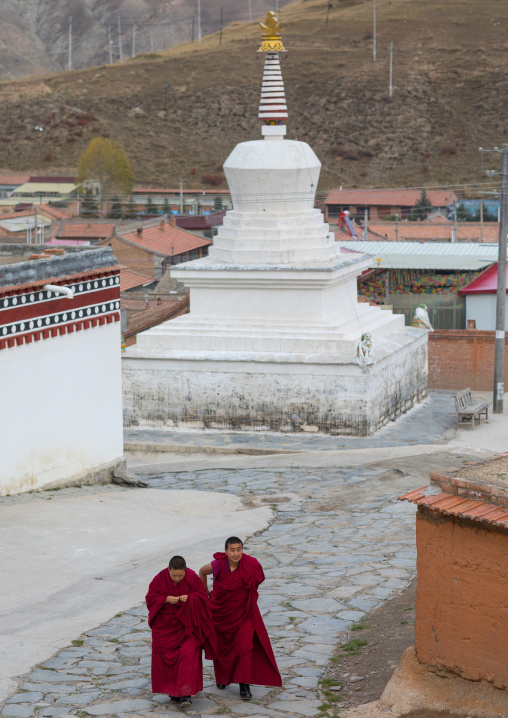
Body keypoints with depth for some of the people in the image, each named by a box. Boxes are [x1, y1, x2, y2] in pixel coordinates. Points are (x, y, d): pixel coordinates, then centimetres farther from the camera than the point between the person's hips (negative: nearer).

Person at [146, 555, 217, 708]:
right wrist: (166, 599, -23)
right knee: (168, 658, 5)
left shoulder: (192, 578, -10)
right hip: (165, 625, 1)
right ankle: (173, 690, 21)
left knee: (188, 655, -12)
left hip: (186, 625, -1)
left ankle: (185, 694, -11)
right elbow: (150, 598, -6)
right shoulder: (160, 579, -10)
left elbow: (202, 596, -3)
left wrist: (189, 598, -23)